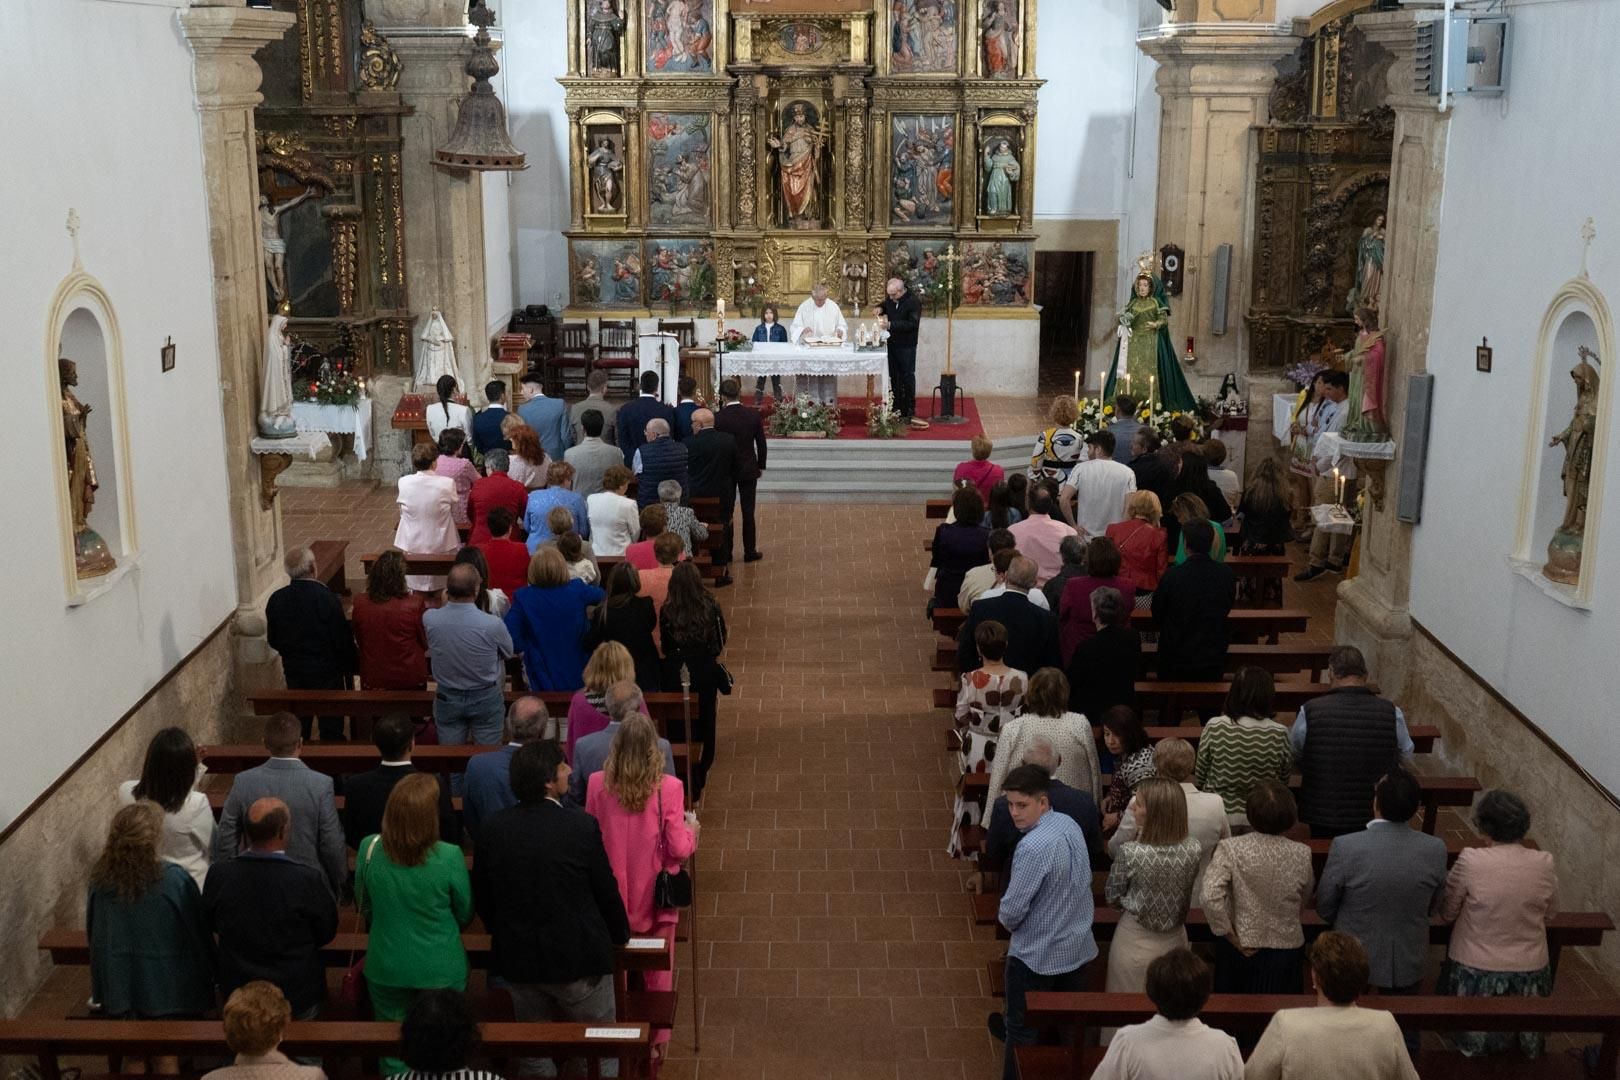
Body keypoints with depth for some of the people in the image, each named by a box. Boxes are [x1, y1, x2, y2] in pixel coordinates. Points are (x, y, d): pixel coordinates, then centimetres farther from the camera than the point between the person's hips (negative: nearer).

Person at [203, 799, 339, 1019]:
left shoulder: (219, 875, -18)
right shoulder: (308, 879, -27)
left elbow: (210, 926, 1)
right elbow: (326, 933, -10)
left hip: (237, 992, 3)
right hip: (297, 997, -3)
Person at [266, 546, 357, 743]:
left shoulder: (275, 600, -6)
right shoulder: (327, 598, -20)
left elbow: (273, 641, 4)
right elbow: (343, 639, -15)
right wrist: (351, 665, 0)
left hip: (293, 671, 4)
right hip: (327, 672, -4)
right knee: (331, 728, 7)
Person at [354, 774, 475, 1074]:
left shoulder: (369, 849, -17)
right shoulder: (449, 857, -24)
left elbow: (364, 909, 2)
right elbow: (465, 915, -6)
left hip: (386, 968, 2)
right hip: (441, 971, -2)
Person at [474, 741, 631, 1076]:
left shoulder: (492, 829, -8)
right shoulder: (582, 827, -19)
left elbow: (482, 898, 3)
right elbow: (606, 892, -9)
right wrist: (620, 934, 10)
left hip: (517, 960, 4)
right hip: (578, 959, -4)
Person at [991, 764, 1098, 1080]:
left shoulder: (1033, 846, -30)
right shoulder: (1070, 824, -4)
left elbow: (1012, 910, -23)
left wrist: (1006, 920, -1)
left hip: (1037, 954, -7)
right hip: (1079, 946, 7)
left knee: (1023, 1033, 11)